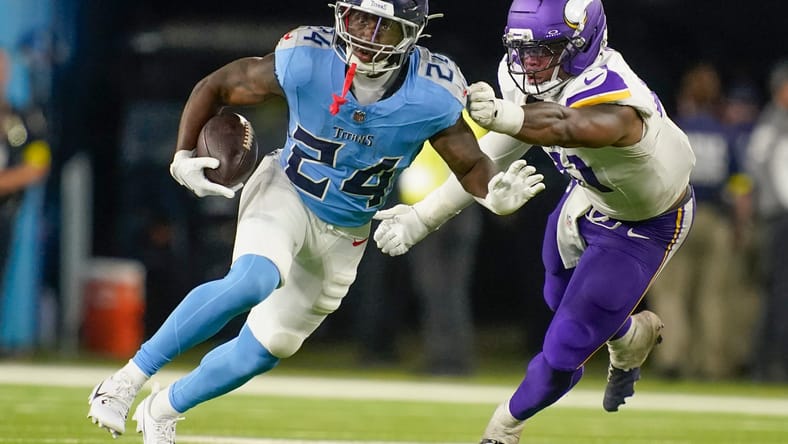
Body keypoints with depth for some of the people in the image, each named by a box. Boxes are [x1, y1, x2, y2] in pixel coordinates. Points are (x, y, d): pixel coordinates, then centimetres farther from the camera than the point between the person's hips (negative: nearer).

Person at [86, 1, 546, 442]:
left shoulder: (433, 95, -22)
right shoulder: (306, 60, -24)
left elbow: (471, 164, -9)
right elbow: (215, 87, -9)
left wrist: (495, 193, -30)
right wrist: (184, 158, -17)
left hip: (344, 235, 3)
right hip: (286, 195, -3)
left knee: (264, 349, 11)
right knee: (250, 284, -33)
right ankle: (130, 377, -23)